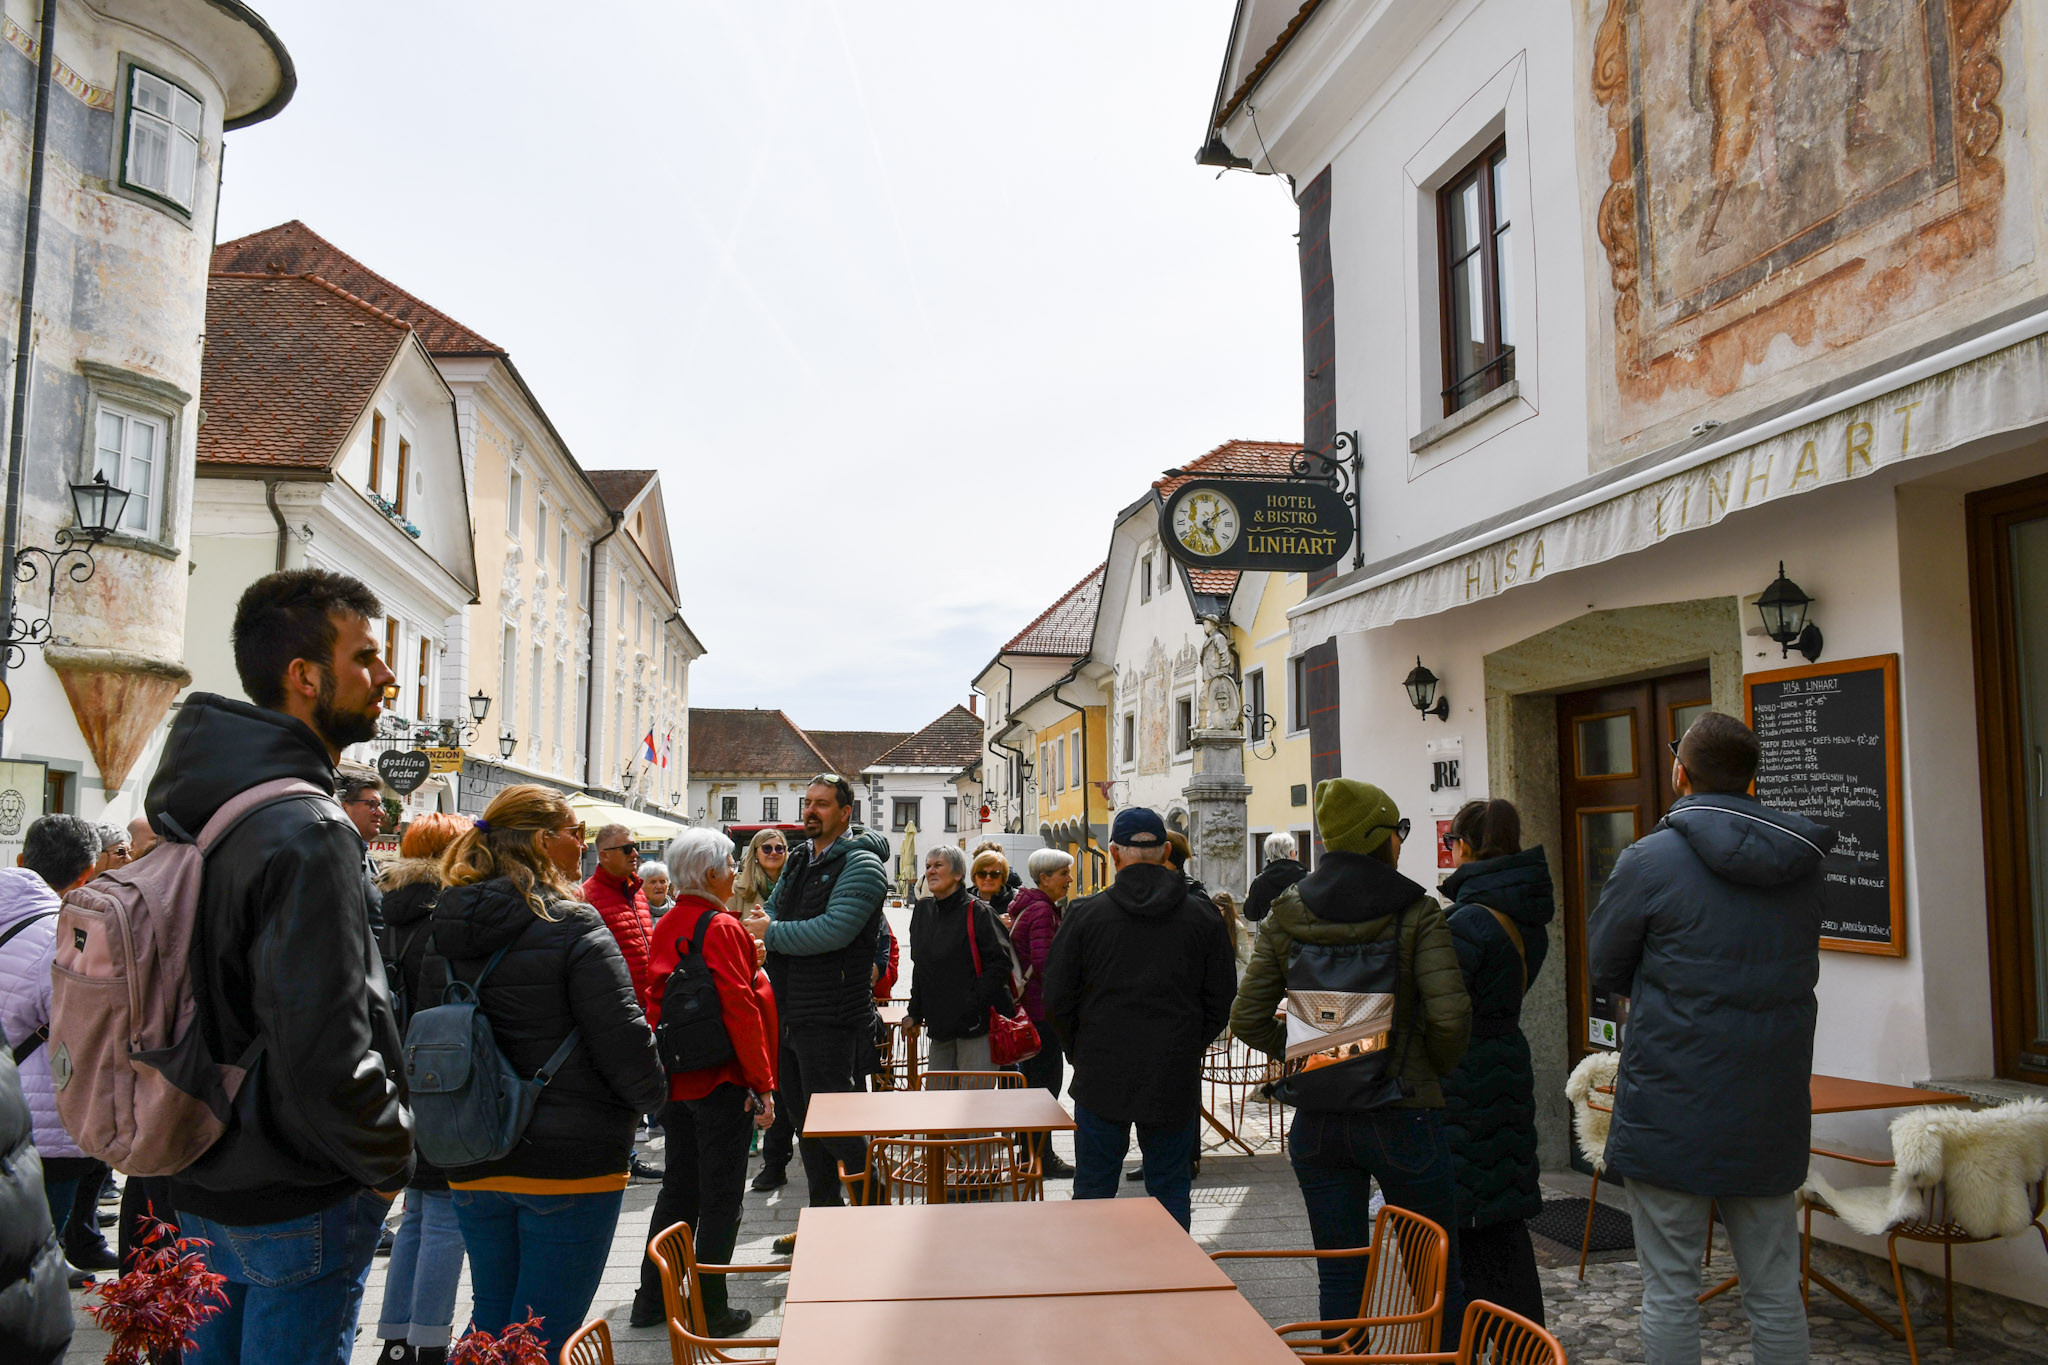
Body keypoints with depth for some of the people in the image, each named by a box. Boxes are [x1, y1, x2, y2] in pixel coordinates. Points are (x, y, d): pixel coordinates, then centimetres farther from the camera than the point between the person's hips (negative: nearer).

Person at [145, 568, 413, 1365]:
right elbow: (325, 1057, -30)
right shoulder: (307, 833, -25)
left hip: (199, 1187, 9)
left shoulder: (196, 808, 5)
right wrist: (389, 1161, -13)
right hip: (297, 1205, -9)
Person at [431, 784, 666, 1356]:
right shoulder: (572, 925, -15)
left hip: (474, 1163, 6)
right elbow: (622, 1036, -17)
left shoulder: (441, 932, 5)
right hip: (570, 1160, -6)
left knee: (492, 1322, 21)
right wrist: (651, 1095, 2)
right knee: (542, 1335, 3)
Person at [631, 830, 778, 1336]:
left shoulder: (665, 927, 6)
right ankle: (710, 1310, 10)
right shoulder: (722, 928, -17)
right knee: (721, 1195, 3)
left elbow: (656, 1001, 14)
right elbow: (740, 1009, -19)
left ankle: (652, 1299, 26)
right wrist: (763, 1084, -15)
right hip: (720, 1081, -8)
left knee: (679, 1186, 19)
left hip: (675, 1080, 8)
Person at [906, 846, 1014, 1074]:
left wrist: (973, 1003, -18)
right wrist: (915, 1012, 17)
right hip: (939, 1025, 7)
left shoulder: (978, 911, -9)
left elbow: (1000, 963, -13)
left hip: (977, 1023, -7)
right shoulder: (923, 909, 11)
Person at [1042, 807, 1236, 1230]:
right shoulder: (1203, 915, 0)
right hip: (1176, 1082, 1)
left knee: (1093, 1192, 10)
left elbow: (1057, 1000, -1)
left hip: (1101, 1078, -1)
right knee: (1171, 1192, 11)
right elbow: (1222, 997, 5)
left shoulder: (1086, 913, -5)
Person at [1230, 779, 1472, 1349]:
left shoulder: (1285, 915, 2)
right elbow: (1449, 1016, -17)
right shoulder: (1415, 912, -8)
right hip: (1401, 1117, -3)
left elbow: (1248, 1019, 0)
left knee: (1340, 1276, 13)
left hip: (1316, 1123, 3)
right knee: (1439, 1273, 13)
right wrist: (1434, 1068, 2)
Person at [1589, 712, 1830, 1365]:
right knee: (1776, 1293, 15)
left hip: (1671, 1109, -5)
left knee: (1670, 1292, 6)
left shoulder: (1650, 860, -14)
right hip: (1772, 1113, 5)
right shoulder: (1802, 860, 2)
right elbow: (1798, 966, 15)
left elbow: (1602, 968, -2)